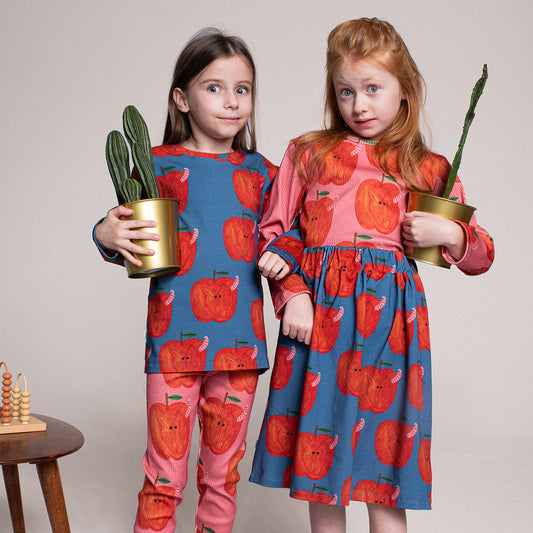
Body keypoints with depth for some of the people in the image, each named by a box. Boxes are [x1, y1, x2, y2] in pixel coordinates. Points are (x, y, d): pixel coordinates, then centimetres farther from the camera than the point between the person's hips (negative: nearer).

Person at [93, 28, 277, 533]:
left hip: (241, 341, 3)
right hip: (174, 339, -2)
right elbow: (133, 245, 9)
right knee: (164, 475, 1)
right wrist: (108, 236, -13)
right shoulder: (157, 165, 2)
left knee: (222, 472, 13)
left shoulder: (259, 171, 10)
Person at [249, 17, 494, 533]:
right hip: (316, 309, 1)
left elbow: (482, 254, 14)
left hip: (389, 313, -1)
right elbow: (274, 230, 9)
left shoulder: (427, 171, 10)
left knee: (384, 440, 1)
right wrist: (292, 293, -5)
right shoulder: (307, 153, 11)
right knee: (319, 449, 8)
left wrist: (447, 233, -7)